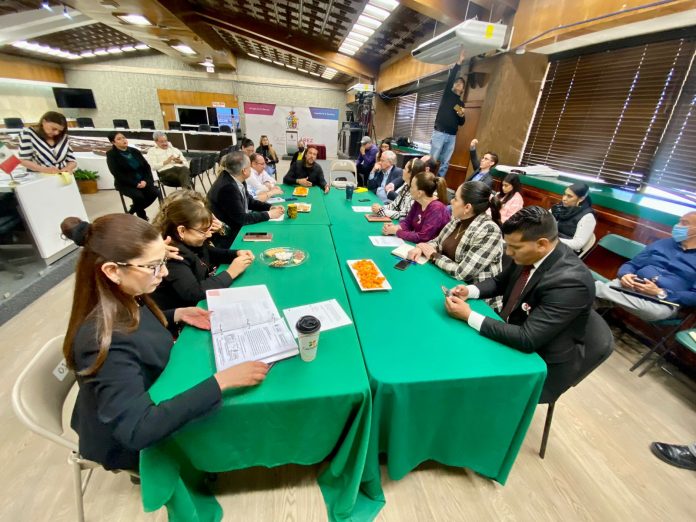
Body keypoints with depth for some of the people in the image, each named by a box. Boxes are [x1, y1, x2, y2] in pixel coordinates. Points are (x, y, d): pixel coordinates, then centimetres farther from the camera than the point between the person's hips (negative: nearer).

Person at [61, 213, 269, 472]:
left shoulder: (124, 300, -15)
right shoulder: (105, 342, -39)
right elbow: (137, 430, -41)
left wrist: (177, 315, -8)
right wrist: (221, 382, -46)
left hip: (150, 399, 6)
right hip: (127, 439, -6)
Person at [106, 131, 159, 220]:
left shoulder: (134, 151, 13)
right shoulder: (111, 155, -1)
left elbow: (147, 166, 7)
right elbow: (118, 175, -10)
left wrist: (145, 180, -11)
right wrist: (135, 184, -20)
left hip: (142, 181, 5)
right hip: (126, 184, -4)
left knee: (155, 192, -23)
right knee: (139, 196, -33)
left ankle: (131, 212, -2)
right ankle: (142, 217, -6)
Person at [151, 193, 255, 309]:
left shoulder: (192, 242, -4)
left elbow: (211, 253, 15)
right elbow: (193, 292, -36)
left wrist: (237, 253, -2)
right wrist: (230, 273, -28)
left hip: (200, 303, 7)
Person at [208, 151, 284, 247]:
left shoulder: (237, 181, -1)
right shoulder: (227, 187, -25)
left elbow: (250, 201, 13)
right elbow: (241, 218, -23)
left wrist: (270, 207, -2)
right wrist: (268, 214, -17)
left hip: (238, 226, 8)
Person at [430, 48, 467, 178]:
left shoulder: (461, 103, 20)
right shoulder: (448, 94, 11)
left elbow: (461, 123, 19)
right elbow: (450, 78, -6)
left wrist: (461, 115, -1)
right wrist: (459, 62, -13)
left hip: (452, 136, 4)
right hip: (440, 133, -4)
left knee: (445, 163, 0)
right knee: (432, 160, -9)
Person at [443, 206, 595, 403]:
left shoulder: (571, 280, -31)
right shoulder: (527, 253, -10)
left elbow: (527, 339, -33)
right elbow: (500, 282, 8)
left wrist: (469, 316, -30)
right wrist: (470, 291, -11)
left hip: (541, 363, -6)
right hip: (513, 331, 7)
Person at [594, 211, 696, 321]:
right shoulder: (661, 244, 19)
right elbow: (631, 264, 15)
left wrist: (660, 293, -19)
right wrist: (625, 275, -10)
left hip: (664, 301, -2)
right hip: (631, 286, 3)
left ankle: (596, 288, -40)